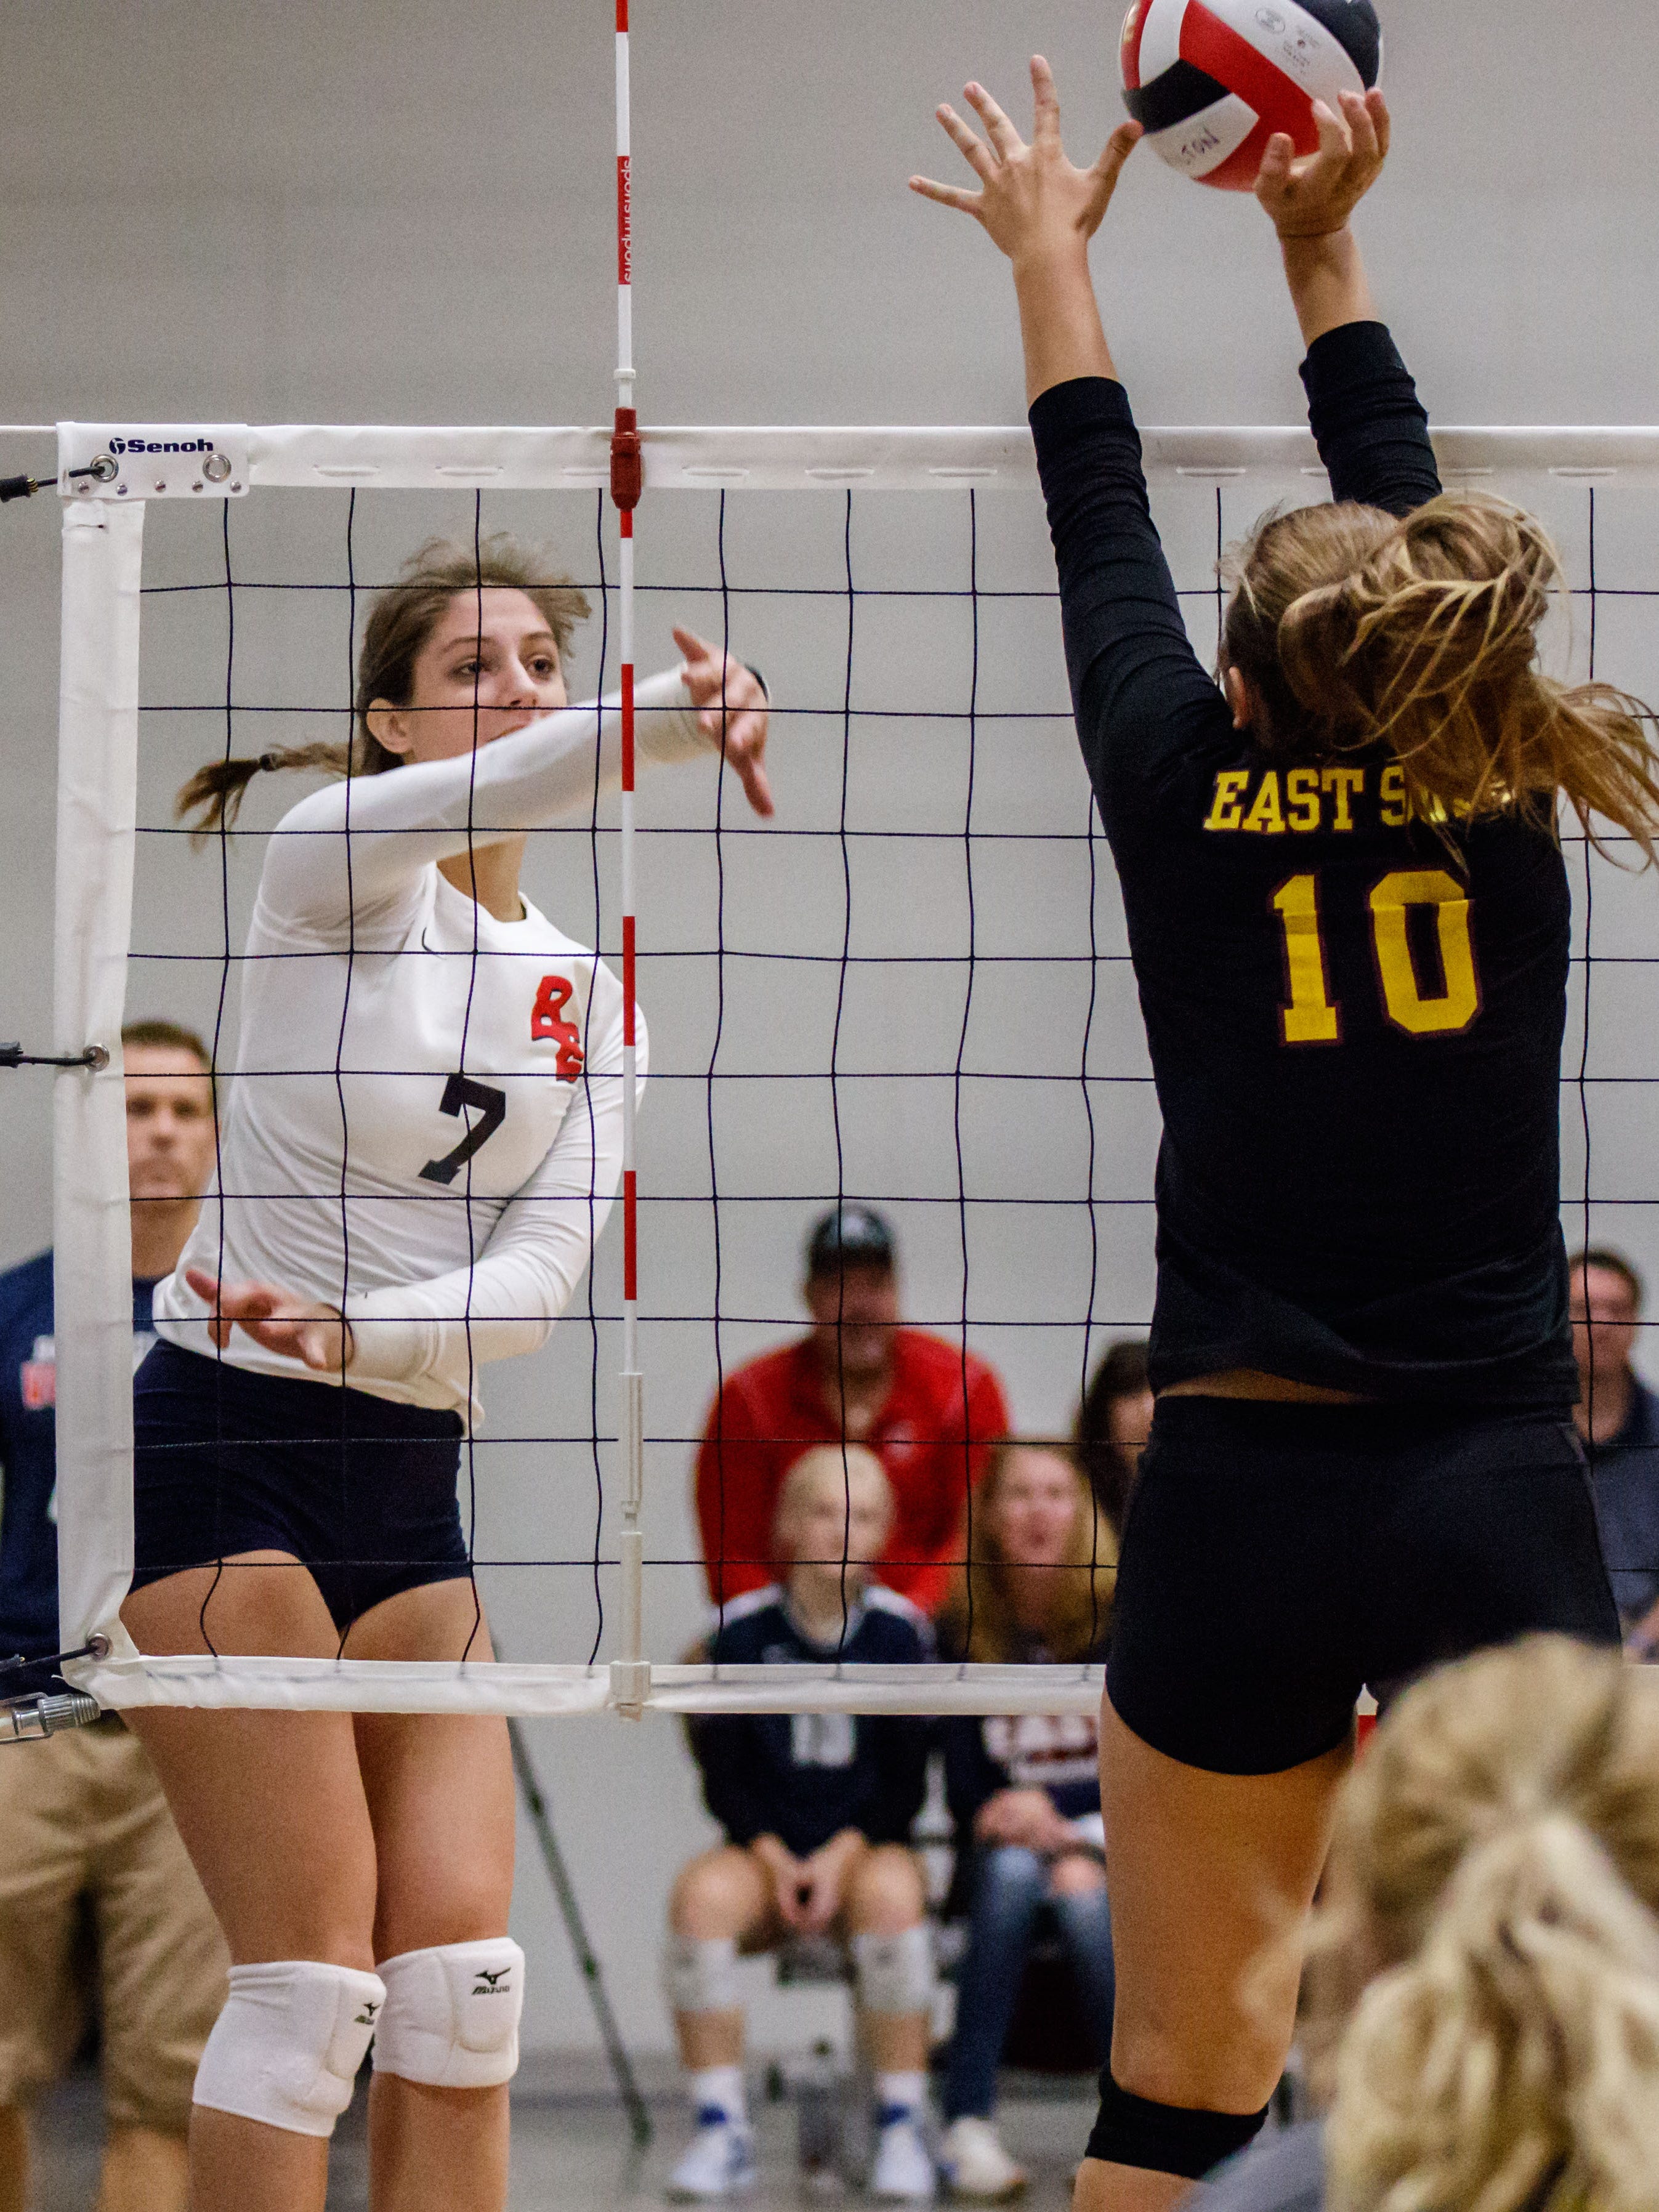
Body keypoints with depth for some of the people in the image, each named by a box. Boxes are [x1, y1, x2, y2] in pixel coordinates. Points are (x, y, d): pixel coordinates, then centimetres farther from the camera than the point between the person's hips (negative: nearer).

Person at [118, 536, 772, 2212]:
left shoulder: (587, 997, 12)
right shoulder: (336, 867, -6)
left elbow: (543, 1269, 0)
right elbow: (463, 800, -30)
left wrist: (352, 1333, -20)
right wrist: (657, 723, -50)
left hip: (409, 1479, 6)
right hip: (219, 1448, -6)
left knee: (461, 1975, 0)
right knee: (313, 1976, -12)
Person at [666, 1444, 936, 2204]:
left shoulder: (898, 1631, 0)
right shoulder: (743, 1630, 0)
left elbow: (905, 1782, -1)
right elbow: (723, 1777, 2)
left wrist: (841, 1854, -14)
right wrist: (773, 1857, -12)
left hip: (864, 1846, -1)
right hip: (765, 1848, 1)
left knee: (891, 1891, -35)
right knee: (700, 1894, -31)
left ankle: (902, 2129, -23)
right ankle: (721, 2129, -22)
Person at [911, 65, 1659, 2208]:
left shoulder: (1191, 786, 1)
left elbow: (1102, 531, 18)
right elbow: (1411, 521, 20)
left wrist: (1049, 244, 34)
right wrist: (1322, 245, 34)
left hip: (1236, 1507, 0)